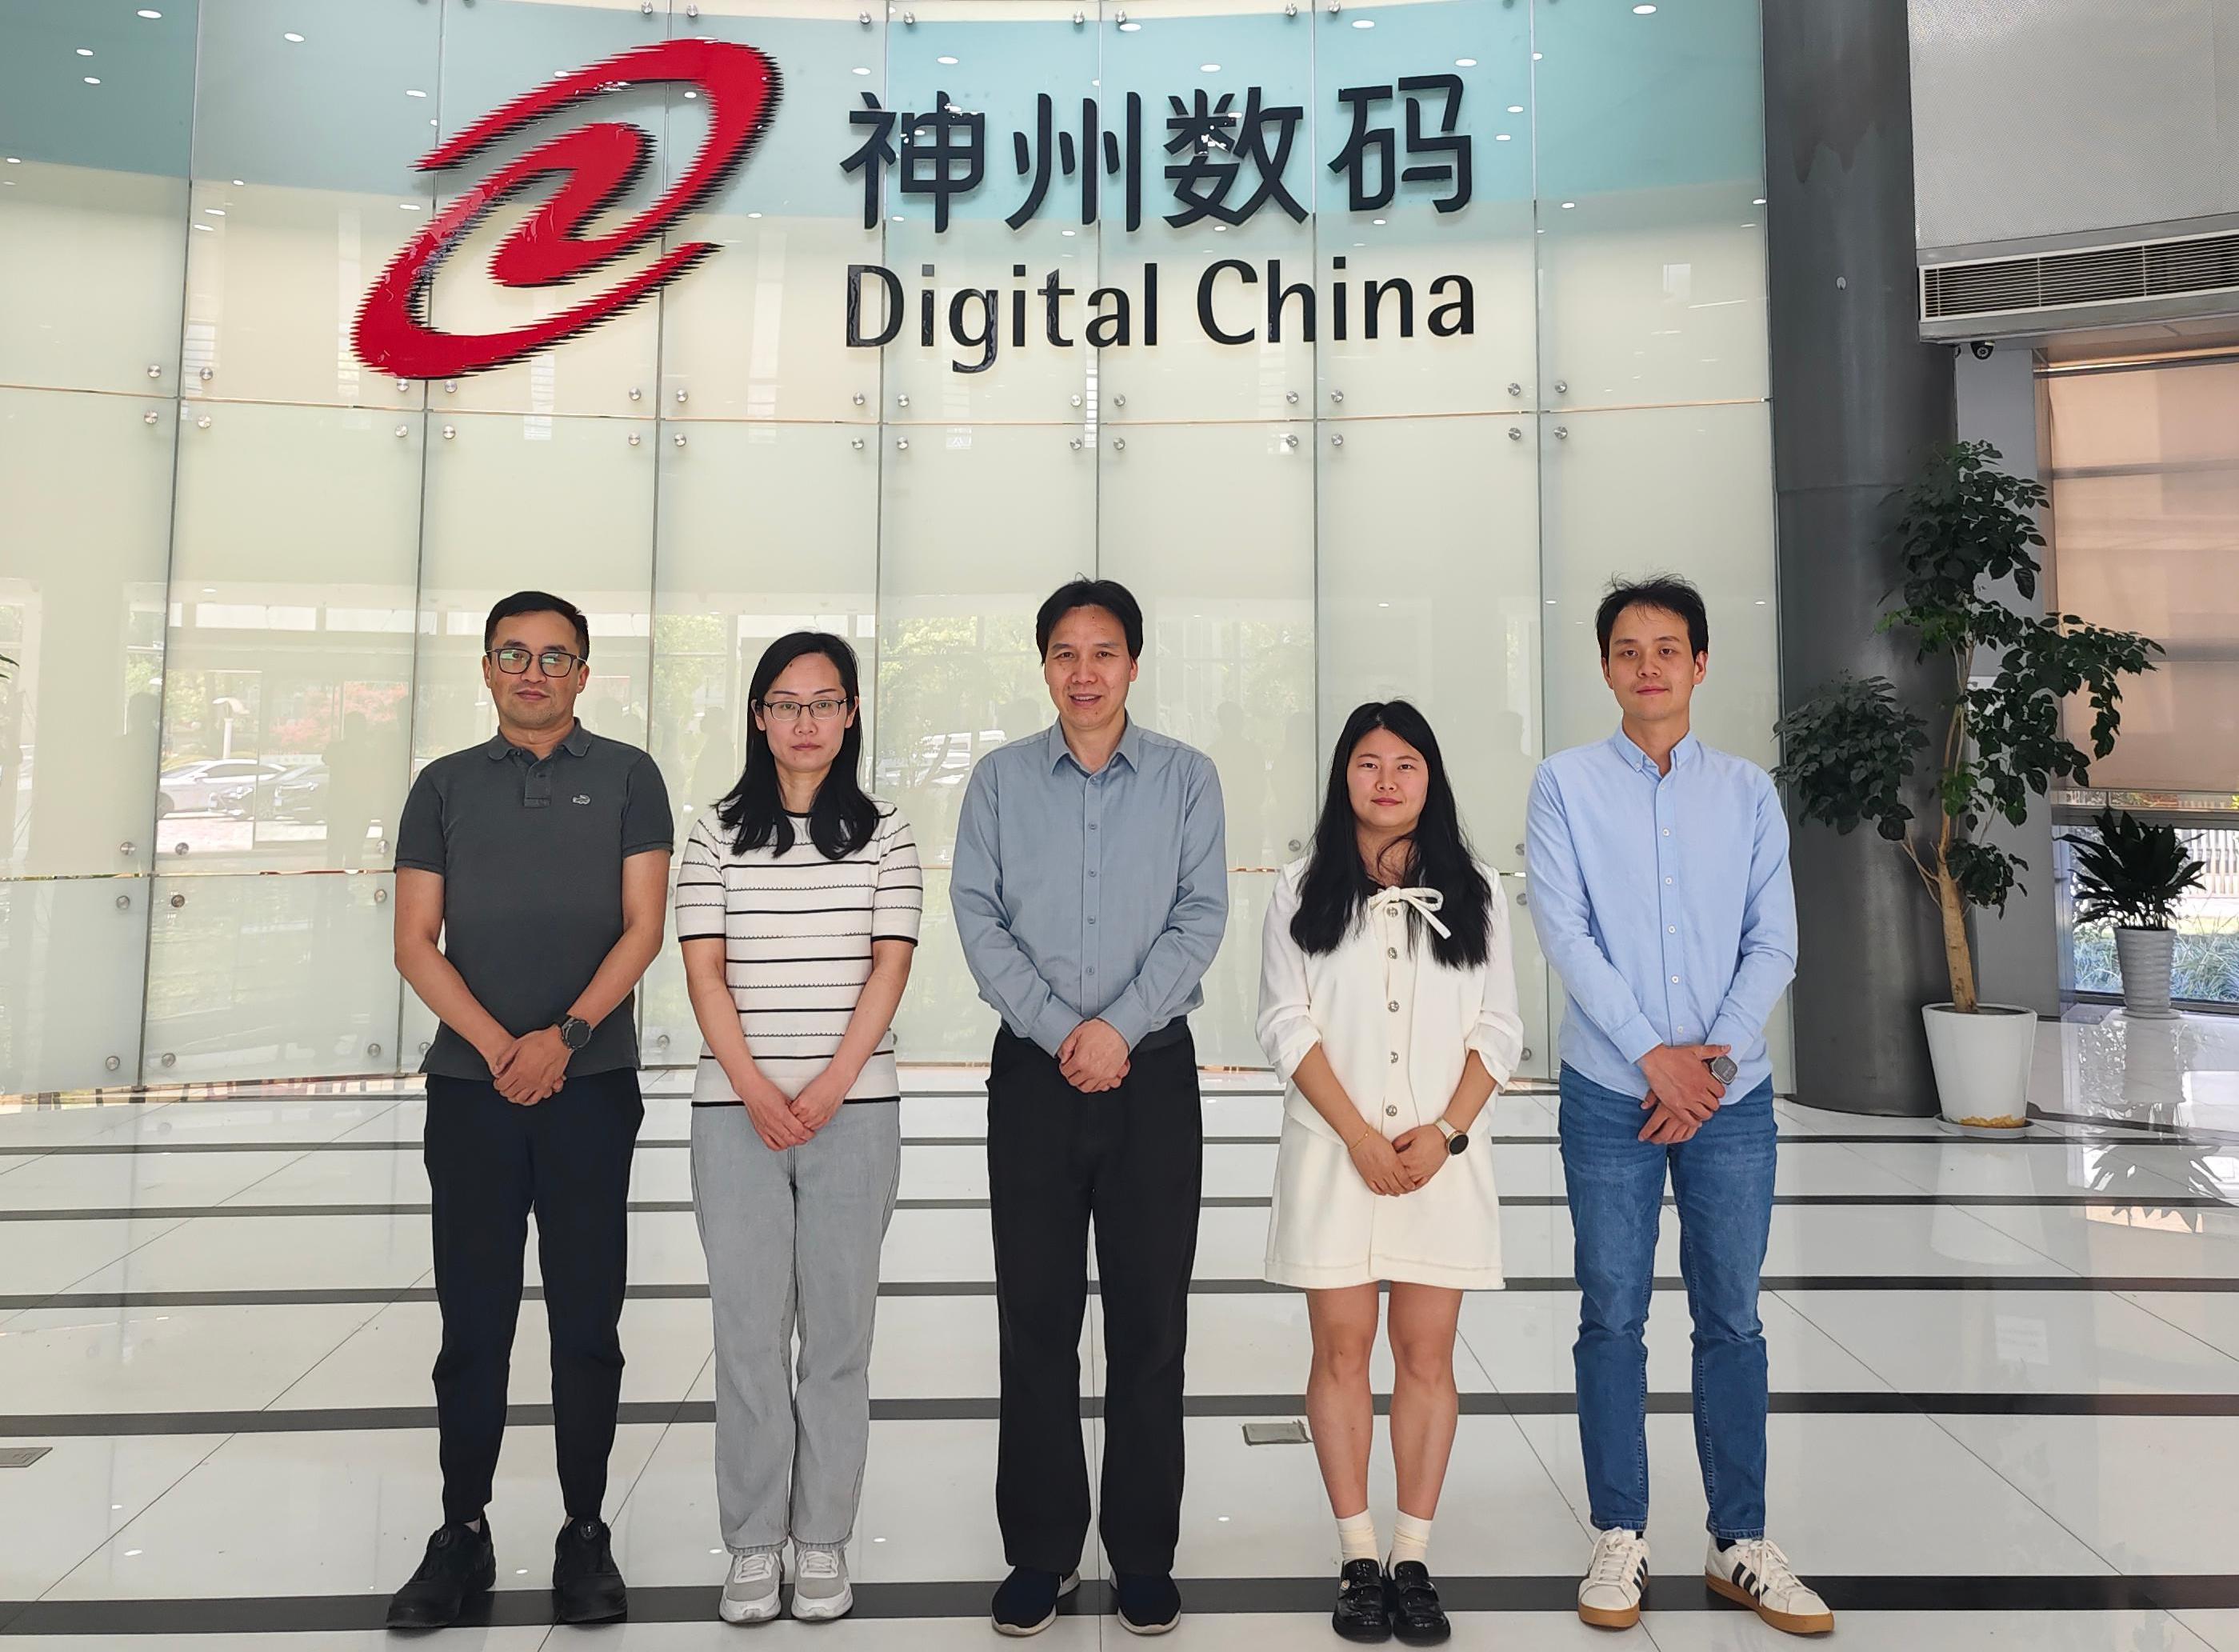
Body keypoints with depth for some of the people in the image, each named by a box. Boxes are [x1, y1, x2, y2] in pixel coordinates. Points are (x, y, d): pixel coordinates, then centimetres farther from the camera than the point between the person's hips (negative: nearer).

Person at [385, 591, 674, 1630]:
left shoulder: (625, 777, 5)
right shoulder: (444, 787, 10)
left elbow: (643, 927, -1)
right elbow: (416, 942, 4)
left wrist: (565, 1035, -13)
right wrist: (496, 1046, -10)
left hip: (591, 1086, -1)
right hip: (470, 1087, 2)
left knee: (587, 1319, 4)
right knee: (473, 1320, 8)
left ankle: (584, 1533, 17)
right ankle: (462, 1535, 22)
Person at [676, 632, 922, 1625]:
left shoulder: (885, 835, 6)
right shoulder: (717, 835, 7)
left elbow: (890, 967, -2)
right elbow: (704, 969, 0)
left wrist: (831, 1086, -12)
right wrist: (754, 1087, -11)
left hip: (854, 1109, 0)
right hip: (735, 1111, 1)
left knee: (839, 1327, 5)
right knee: (748, 1329, 5)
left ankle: (823, 1541, 18)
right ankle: (753, 1543, 18)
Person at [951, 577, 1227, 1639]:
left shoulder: (1186, 777, 4)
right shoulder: (999, 778, 6)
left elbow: (1201, 916, -3)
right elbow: (978, 917, -1)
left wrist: (1120, 1026, -13)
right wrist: (1060, 1031, -11)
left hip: (1153, 1071, 0)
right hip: (1034, 1071, 1)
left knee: (1150, 1320, 5)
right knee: (1036, 1318, 6)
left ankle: (1144, 1557, 19)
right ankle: (1039, 1553, 20)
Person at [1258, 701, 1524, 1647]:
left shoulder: (1473, 890, 7)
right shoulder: (1304, 889, 4)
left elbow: (1500, 1030, 4)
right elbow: (1287, 1025, -2)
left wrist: (1444, 1132, -9)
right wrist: (1359, 1136, -11)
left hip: (1443, 1154, 1)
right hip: (1332, 1152, -1)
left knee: (1427, 1354, 4)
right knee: (1342, 1350, 4)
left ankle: (1413, 1559, 16)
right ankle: (1357, 1560, 15)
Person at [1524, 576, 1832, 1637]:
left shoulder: (1748, 792, 7)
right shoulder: (1567, 784, 1)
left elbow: (1773, 942, 2)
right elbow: (1563, 931, -7)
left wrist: (1717, 1055, -11)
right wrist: (1654, 1054, -13)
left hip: (1730, 1092, 2)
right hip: (1610, 1092, -2)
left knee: (1732, 1316, 9)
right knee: (1613, 1317, 5)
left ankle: (1741, 1543, 22)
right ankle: (1621, 1538, 19)